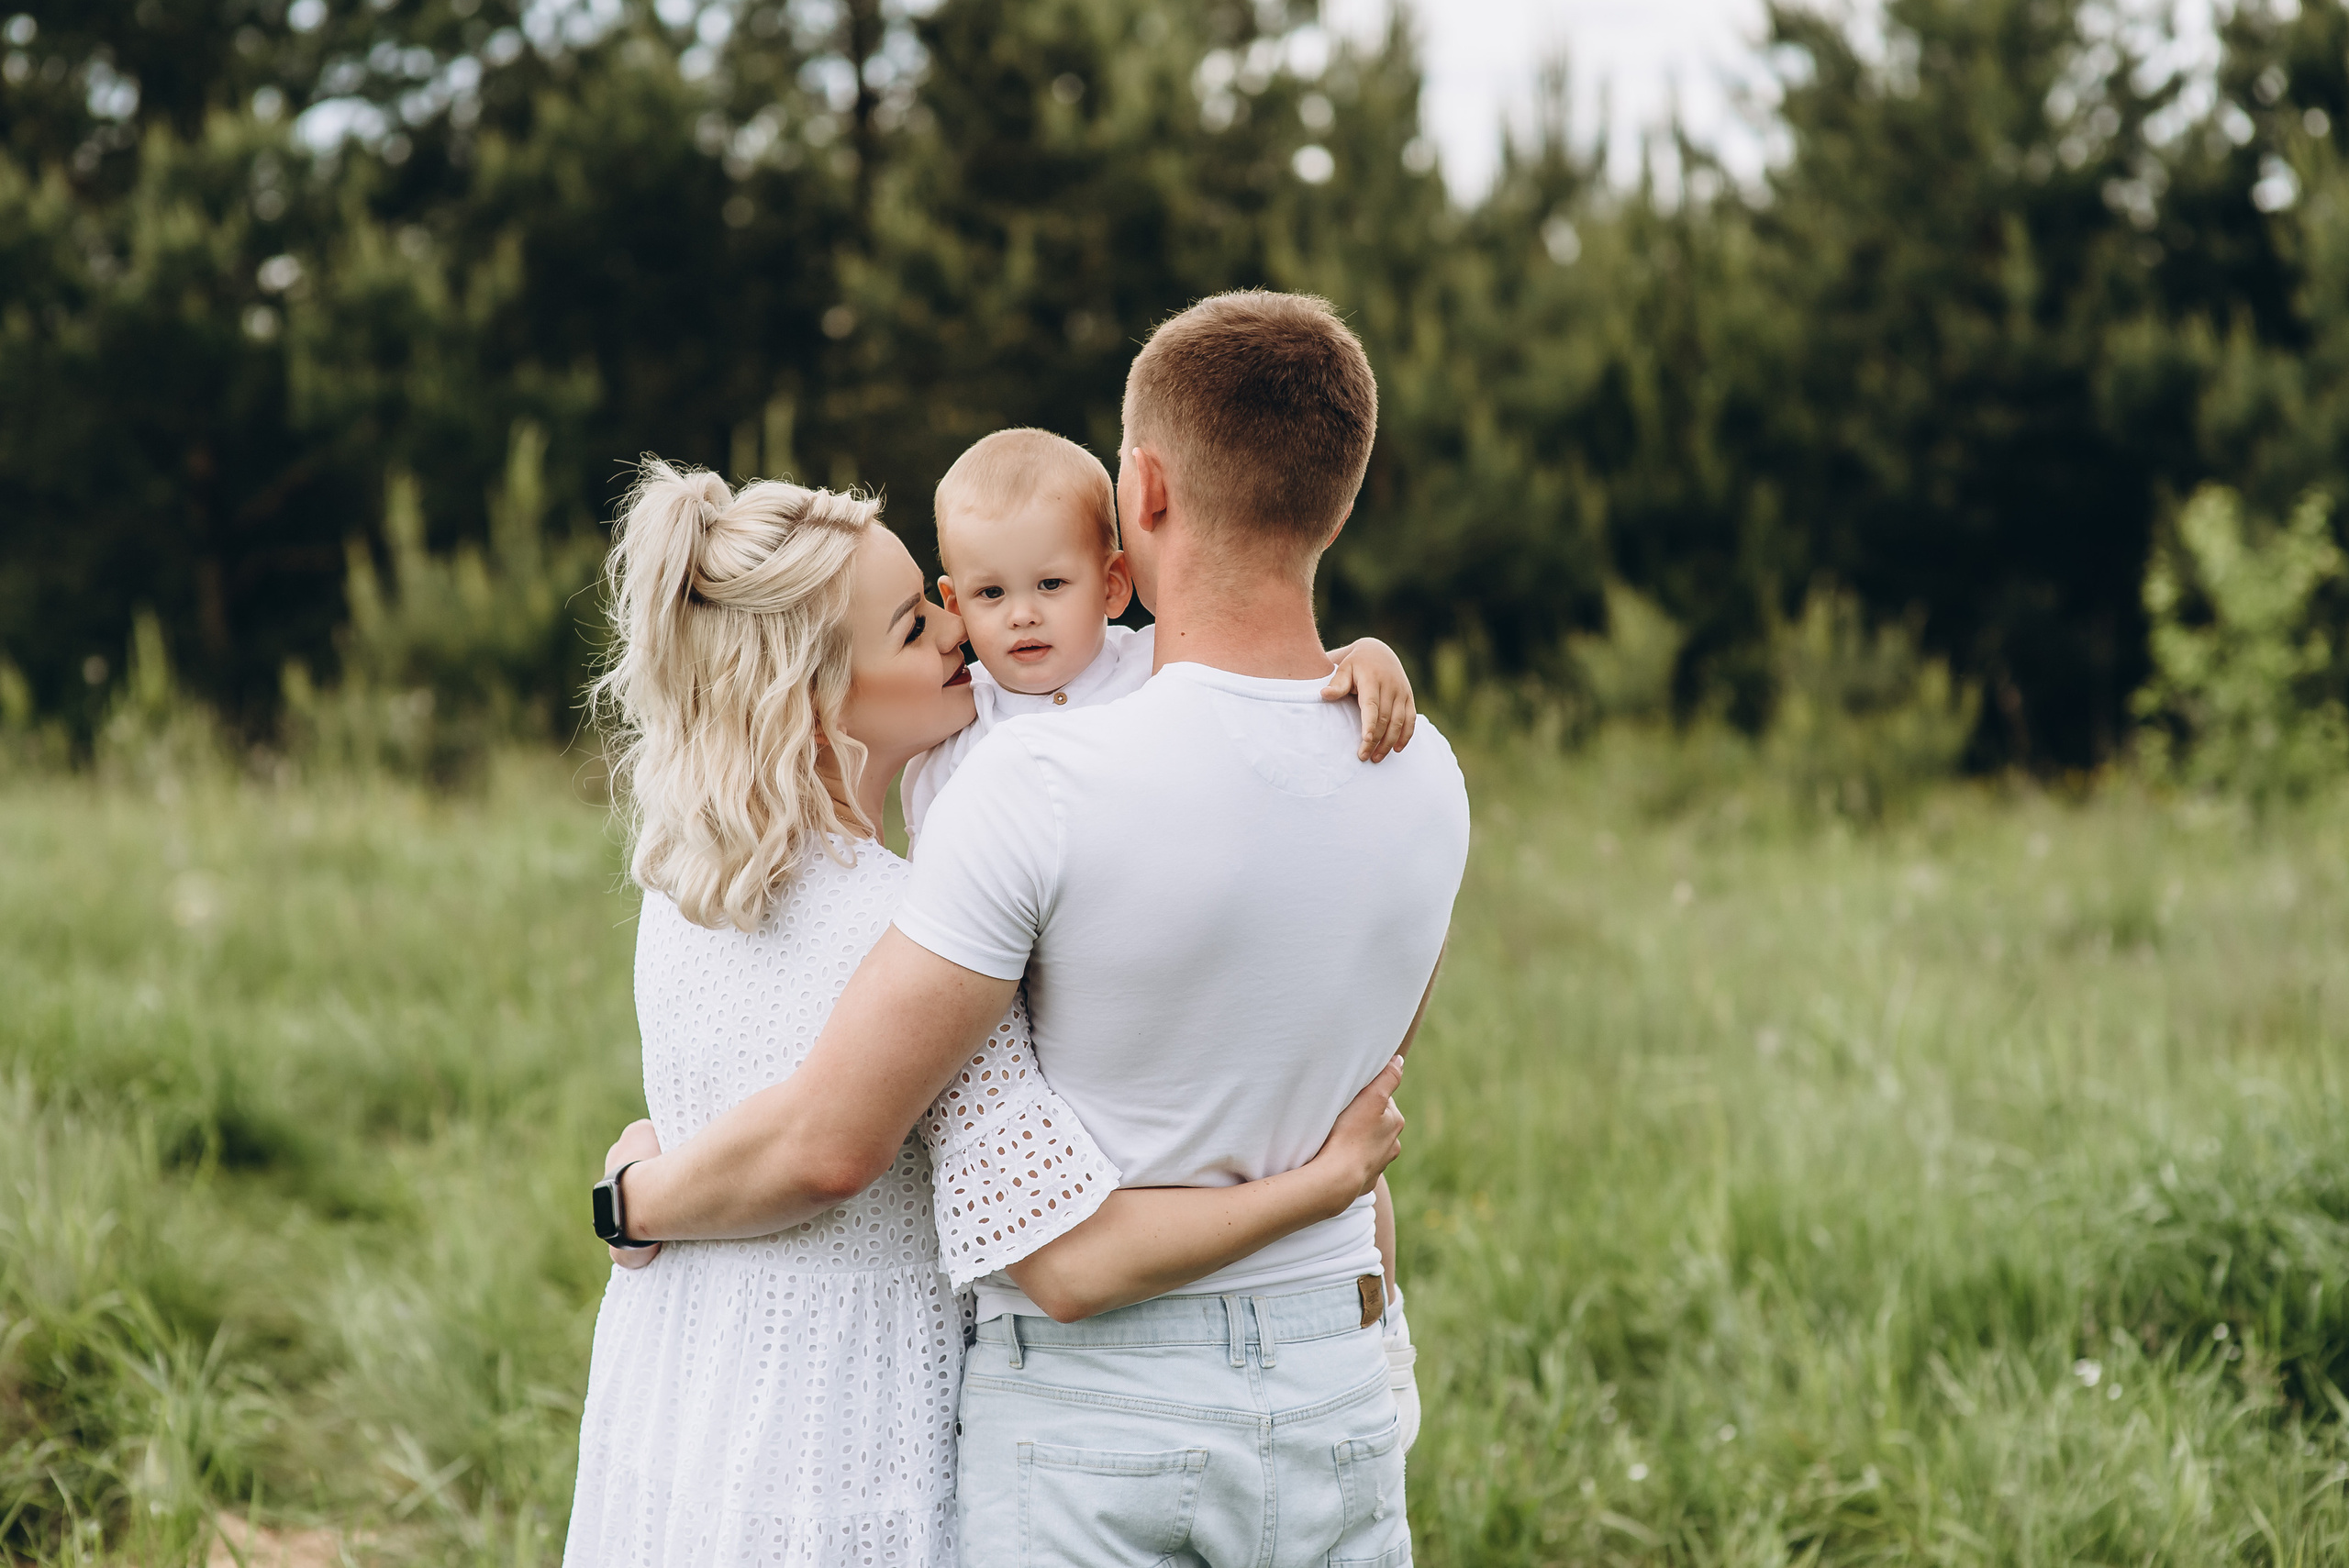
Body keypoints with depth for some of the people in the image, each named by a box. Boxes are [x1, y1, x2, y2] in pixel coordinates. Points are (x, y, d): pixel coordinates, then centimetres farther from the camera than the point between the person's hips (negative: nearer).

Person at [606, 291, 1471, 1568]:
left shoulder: (1044, 787, -21)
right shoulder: (1426, 783, -3)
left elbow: (828, 1144, -18)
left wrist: (637, 1197, 1)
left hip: (1091, 1407, -4)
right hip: (1332, 1394, 5)